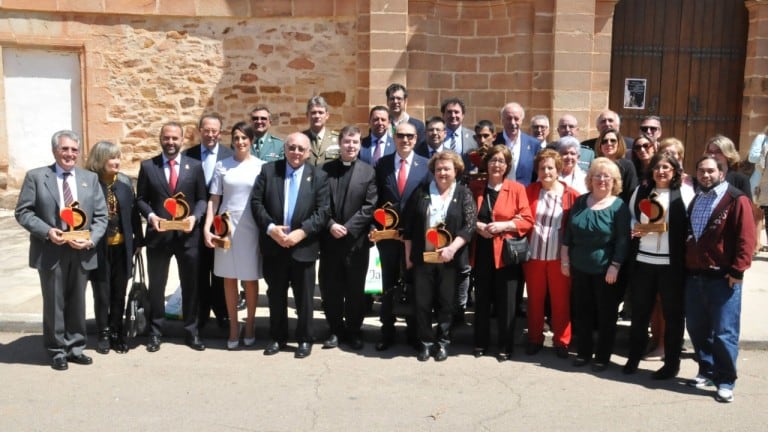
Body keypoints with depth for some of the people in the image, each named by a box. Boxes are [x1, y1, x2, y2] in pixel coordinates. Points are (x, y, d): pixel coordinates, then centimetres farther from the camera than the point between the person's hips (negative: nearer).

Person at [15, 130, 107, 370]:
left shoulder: (90, 178, 8)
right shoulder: (36, 177, 0)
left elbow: (101, 215, 5)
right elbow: (22, 212, -3)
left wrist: (91, 240, -12)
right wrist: (47, 231, -17)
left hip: (81, 252, 3)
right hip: (50, 252, -3)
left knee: (77, 303, 12)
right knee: (54, 304, 6)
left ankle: (75, 347, 25)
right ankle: (57, 351, 20)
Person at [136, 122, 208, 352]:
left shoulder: (195, 166, 4)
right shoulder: (147, 166, 3)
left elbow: (202, 198, 4)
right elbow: (141, 199, 5)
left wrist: (195, 217, -14)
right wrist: (151, 216, -13)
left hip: (188, 234, 0)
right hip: (158, 235, 0)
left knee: (190, 285, 9)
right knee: (156, 285, 10)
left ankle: (191, 331, 22)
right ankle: (155, 332, 23)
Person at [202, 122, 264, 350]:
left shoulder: (261, 166, 0)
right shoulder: (222, 165, 3)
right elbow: (213, 200, 3)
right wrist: (207, 228, -5)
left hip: (251, 228, -1)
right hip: (225, 227, 1)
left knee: (250, 279, 7)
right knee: (229, 278, 8)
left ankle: (249, 326, 22)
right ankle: (233, 327, 19)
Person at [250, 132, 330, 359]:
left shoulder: (319, 176, -1)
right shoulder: (268, 170, 2)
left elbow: (323, 211, -7)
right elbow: (256, 202, -2)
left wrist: (301, 232, -18)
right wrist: (270, 228, -15)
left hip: (303, 246, -1)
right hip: (273, 246, 2)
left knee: (304, 296, 8)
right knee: (275, 295, 13)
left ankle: (305, 339, 22)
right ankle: (277, 337, 27)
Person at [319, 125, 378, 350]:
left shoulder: (369, 172, 1)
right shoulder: (325, 169, 5)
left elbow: (370, 207, -6)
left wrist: (348, 228, -14)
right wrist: (330, 225, -13)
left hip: (356, 240, -1)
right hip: (329, 238, 2)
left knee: (355, 288, 7)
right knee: (330, 287, 7)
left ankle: (354, 331, 22)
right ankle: (336, 330, 22)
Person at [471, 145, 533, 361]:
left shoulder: (517, 188, 0)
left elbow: (527, 220, -4)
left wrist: (503, 225, -16)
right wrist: (477, 225, -9)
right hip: (482, 251, 3)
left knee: (506, 301, 3)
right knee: (481, 298, 9)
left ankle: (505, 346, 16)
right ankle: (481, 342, 23)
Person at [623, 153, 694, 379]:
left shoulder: (684, 192, -1)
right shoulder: (641, 190, 9)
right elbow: (629, 216, 15)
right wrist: (635, 229, -6)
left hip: (672, 263, -3)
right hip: (643, 261, 3)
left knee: (673, 314, 7)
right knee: (639, 311, 12)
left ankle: (671, 363, 19)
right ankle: (634, 357, 26)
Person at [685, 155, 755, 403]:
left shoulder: (736, 200, -6)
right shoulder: (695, 200, 16)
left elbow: (746, 238, -12)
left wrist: (737, 270, -17)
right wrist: (684, 267, 14)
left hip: (722, 278, -7)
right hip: (694, 276, 7)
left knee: (724, 333, -3)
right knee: (697, 329, 12)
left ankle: (725, 382, 8)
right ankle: (706, 371, 26)